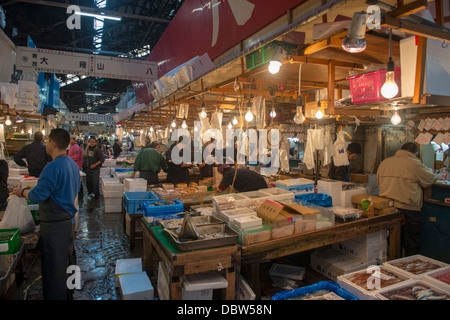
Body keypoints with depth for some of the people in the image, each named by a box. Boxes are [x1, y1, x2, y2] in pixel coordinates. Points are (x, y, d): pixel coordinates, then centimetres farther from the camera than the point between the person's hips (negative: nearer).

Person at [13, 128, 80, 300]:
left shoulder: (53, 167, -21)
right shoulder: (73, 164, 6)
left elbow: (37, 196, -22)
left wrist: (22, 192, -2)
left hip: (54, 224, -9)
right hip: (68, 219, 9)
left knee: (53, 266, 5)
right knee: (66, 259, 21)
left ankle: (55, 296, 18)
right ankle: (67, 293, 37)